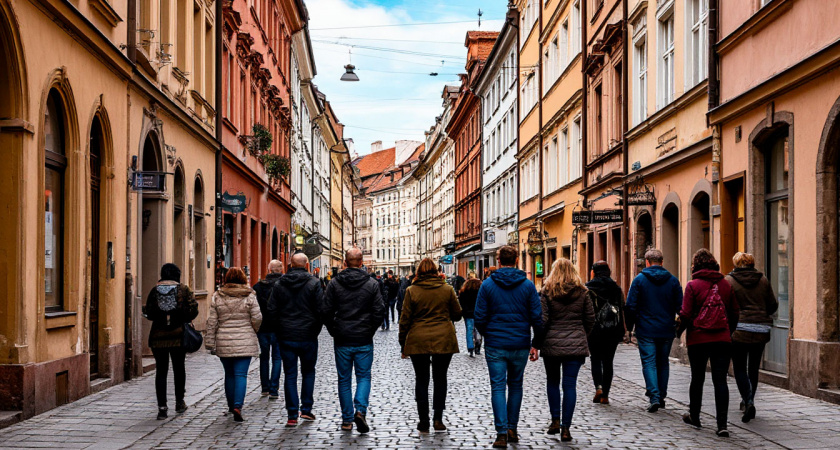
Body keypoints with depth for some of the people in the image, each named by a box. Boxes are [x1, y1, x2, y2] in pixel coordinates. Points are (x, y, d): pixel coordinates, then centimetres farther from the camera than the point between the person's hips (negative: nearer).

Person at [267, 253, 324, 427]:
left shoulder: (279, 284, 2)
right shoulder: (314, 283, -6)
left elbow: (272, 311, 1)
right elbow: (320, 310, -9)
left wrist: (280, 331, 9)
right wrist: (316, 330, 4)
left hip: (286, 337, 1)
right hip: (308, 336, -1)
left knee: (290, 375, 5)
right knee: (308, 372, 16)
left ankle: (292, 415, 3)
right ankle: (306, 409, 13)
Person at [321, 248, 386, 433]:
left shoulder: (334, 283, -3)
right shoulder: (372, 284, -4)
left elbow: (325, 311, -5)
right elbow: (379, 311, -6)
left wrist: (334, 331, 8)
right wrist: (370, 330, 8)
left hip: (342, 340, 1)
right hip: (364, 341, -1)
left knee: (344, 379, 10)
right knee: (364, 376, 10)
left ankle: (347, 420, 13)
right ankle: (361, 410, -12)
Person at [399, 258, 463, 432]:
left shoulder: (412, 291, -3)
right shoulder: (447, 289, 0)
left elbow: (405, 319, -1)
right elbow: (457, 315, 8)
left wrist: (403, 345, 7)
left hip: (418, 341, -1)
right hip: (443, 340, 1)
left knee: (421, 379, 8)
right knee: (440, 378, 12)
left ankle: (424, 421, 9)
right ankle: (438, 418, 5)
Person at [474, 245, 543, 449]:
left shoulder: (487, 284, -3)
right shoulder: (527, 285, -1)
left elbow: (480, 317, -3)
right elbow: (537, 317, -3)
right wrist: (536, 344, 5)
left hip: (495, 346, -1)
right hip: (520, 345, 1)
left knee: (498, 388, 1)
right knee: (515, 386, 17)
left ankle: (502, 433, -6)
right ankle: (512, 429, 20)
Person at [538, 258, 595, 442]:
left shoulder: (547, 291, -4)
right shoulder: (582, 292, 3)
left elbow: (542, 320, -8)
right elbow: (590, 319, 7)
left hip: (552, 344, -1)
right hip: (576, 344, 1)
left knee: (552, 382, 18)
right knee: (570, 385, 1)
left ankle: (555, 421, 15)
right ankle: (565, 428, -1)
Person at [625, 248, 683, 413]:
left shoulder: (639, 279, -4)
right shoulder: (673, 280, 3)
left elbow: (630, 306, -5)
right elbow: (680, 306, 3)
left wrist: (630, 326, 6)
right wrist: (678, 326, 15)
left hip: (646, 330, -3)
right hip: (667, 331, 3)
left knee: (649, 363, -1)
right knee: (663, 363, 15)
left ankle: (654, 398, -13)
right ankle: (661, 396, 20)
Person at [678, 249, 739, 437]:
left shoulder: (693, 285, -7)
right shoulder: (726, 284, 5)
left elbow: (686, 314, -9)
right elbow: (734, 313, 9)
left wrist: (680, 330, 10)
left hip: (698, 339, -2)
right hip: (722, 339, 2)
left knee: (697, 379, 13)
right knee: (720, 380, 0)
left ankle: (694, 417, 27)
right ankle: (722, 424, -7)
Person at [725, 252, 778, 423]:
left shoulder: (729, 280, -3)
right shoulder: (763, 280, 6)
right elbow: (773, 306, 8)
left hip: (739, 330, -3)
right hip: (761, 331, 3)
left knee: (740, 368, 2)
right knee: (754, 368, 15)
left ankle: (748, 402, -15)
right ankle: (748, 401, 26)